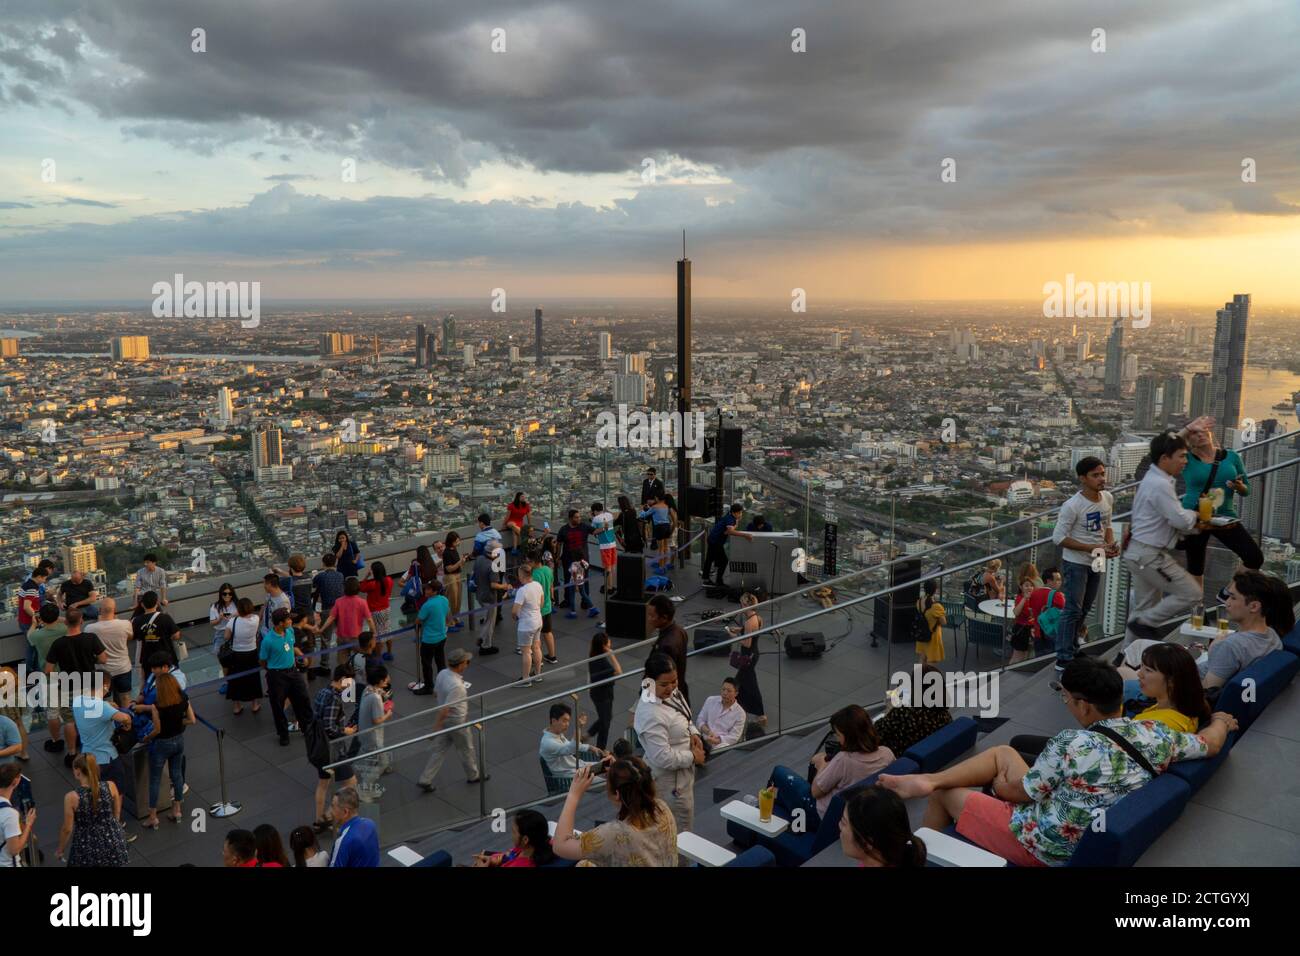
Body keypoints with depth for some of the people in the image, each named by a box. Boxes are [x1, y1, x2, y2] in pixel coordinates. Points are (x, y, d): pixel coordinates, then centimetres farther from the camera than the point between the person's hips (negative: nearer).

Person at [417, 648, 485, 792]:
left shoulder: (442, 674, -8)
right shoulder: (456, 686, -34)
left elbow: (437, 693, 9)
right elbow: (445, 708, -30)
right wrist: (437, 726, -20)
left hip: (446, 720, 7)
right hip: (457, 721, -7)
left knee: (440, 750, 16)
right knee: (466, 749, 16)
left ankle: (425, 780, 18)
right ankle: (473, 776, 36)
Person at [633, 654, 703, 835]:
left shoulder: (671, 693, -6)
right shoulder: (651, 714, -34)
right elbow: (663, 758, -32)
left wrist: (693, 733, -6)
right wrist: (693, 757, -18)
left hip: (682, 771, 9)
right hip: (669, 780, -9)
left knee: (685, 820, 29)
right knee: (680, 833, 8)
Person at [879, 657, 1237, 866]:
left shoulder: (1071, 746, -30)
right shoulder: (1155, 734, -12)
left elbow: (1020, 792, -17)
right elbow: (1209, 745, 9)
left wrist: (996, 782, 6)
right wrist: (1221, 721, 31)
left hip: (1043, 847, -8)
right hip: (1087, 840, 8)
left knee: (947, 793, 13)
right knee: (1003, 753, 17)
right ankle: (926, 779, 12)